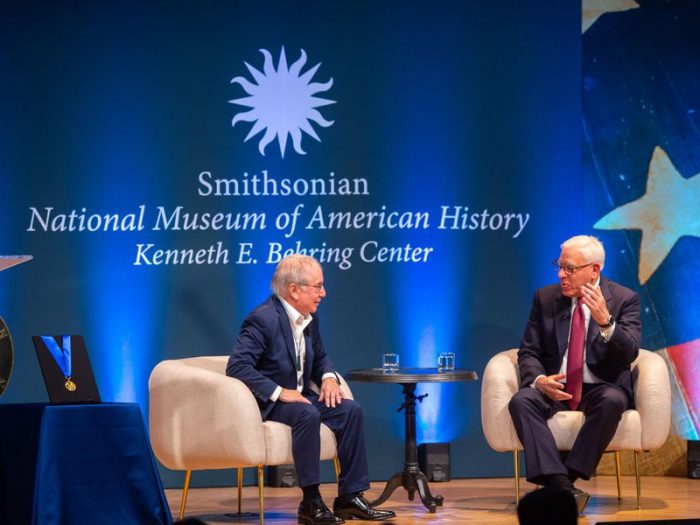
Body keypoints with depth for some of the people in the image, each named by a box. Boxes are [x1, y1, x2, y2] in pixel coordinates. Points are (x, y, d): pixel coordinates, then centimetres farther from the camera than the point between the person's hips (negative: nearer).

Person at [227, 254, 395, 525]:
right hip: (267, 403, -8)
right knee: (308, 415, -35)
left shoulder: (310, 318, 6)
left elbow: (319, 356, 22)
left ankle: (350, 497, -8)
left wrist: (328, 377, -2)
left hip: (299, 397, 8)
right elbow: (237, 366, -27)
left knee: (351, 410, -11)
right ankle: (311, 503, -27)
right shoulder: (262, 319, -20)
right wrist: (279, 392, -30)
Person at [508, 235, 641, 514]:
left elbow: (630, 352, -13)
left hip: (601, 389, -2)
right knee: (521, 401, -30)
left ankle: (570, 475, -29)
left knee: (612, 401, -37)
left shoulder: (624, 299, 0)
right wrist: (539, 380, -17)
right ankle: (561, 484, -39)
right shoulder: (545, 298, 7)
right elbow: (528, 352, 6)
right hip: (554, 388, 2)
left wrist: (605, 322, -31)